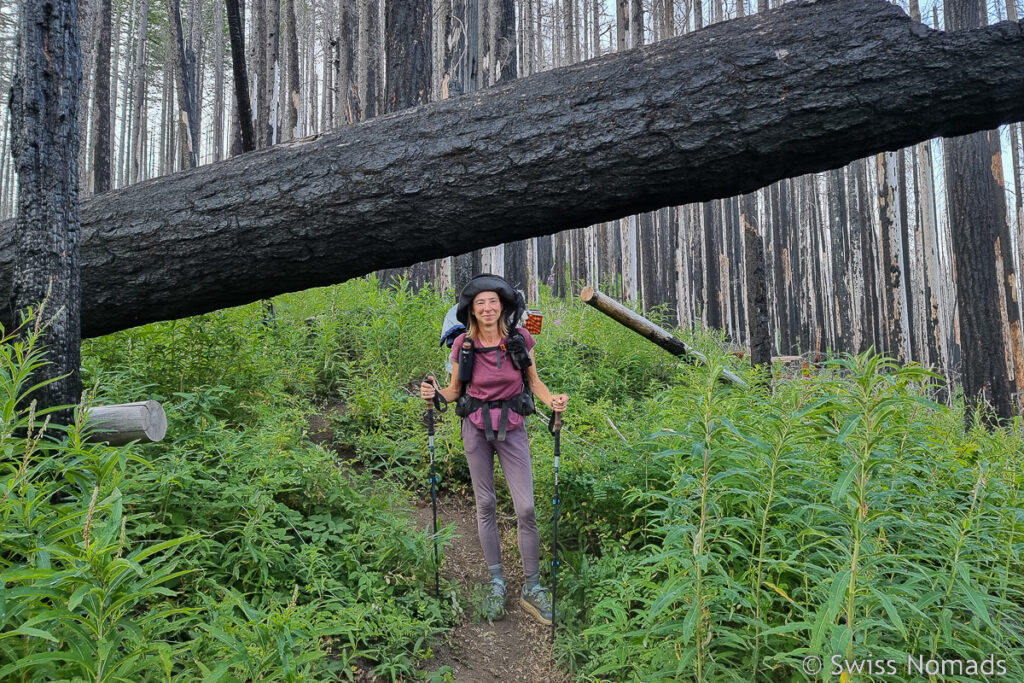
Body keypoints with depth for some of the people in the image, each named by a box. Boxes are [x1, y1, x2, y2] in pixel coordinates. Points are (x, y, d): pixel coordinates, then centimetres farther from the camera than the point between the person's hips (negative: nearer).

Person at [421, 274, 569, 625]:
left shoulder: (521, 339, -8)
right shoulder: (463, 344, -7)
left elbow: (533, 381, 4)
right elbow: (454, 390, 4)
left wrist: (551, 398, -15)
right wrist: (434, 393, -16)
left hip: (512, 428, 0)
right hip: (476, 428, 1)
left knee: (526, 508, -4)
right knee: (485, 505, 8)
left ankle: (531, 588, 12)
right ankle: (496, 581, 23)